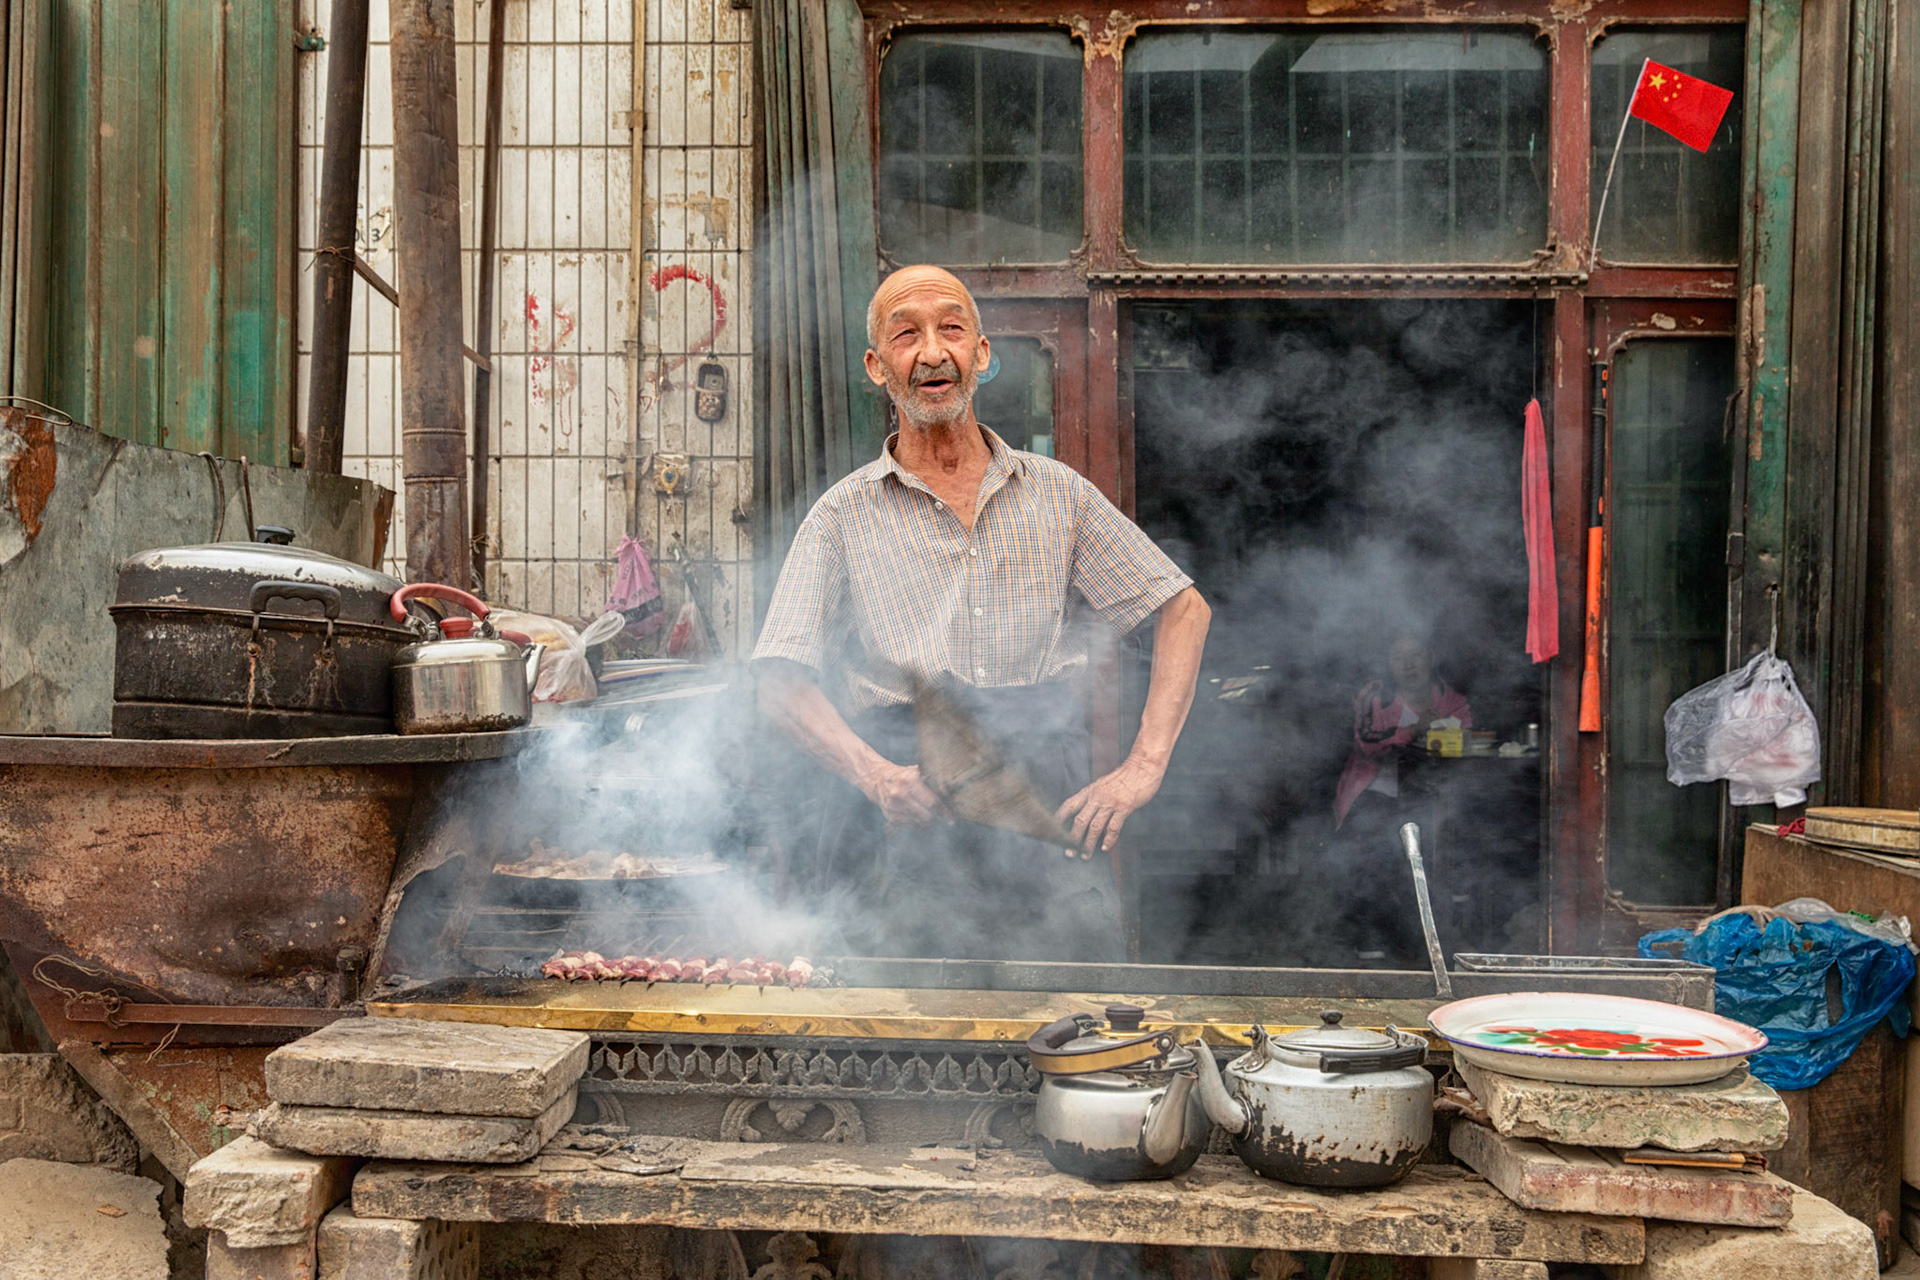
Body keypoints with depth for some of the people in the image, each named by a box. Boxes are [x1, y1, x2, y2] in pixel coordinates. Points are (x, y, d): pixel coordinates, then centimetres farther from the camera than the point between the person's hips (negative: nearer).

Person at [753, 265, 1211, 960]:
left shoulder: (1057, 492, 13)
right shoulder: (845, 514, 8)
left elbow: (1184, 609, 15)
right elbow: (782, 682, 1)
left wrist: (1143, 767, 3)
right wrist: (880, 777, -17)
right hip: (908, 828, -1)